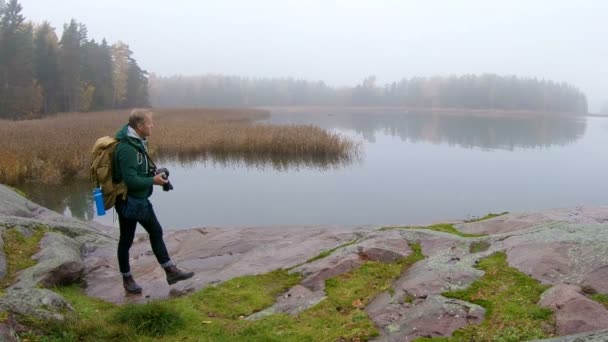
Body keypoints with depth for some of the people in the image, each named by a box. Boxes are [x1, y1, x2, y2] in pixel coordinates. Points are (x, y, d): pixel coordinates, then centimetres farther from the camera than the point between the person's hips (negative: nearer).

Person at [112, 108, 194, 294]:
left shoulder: (137, 141, 4)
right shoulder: (126, 148, -26)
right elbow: (131, 180, -29)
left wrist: (154, 174, 3)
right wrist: (153, 180, -17)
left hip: (141, 199, 10)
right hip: (128, 202, -10)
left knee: (156, 232, 14)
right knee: (126, 240, 8)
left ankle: (171, 271, 24)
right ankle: (127, 279, 25)